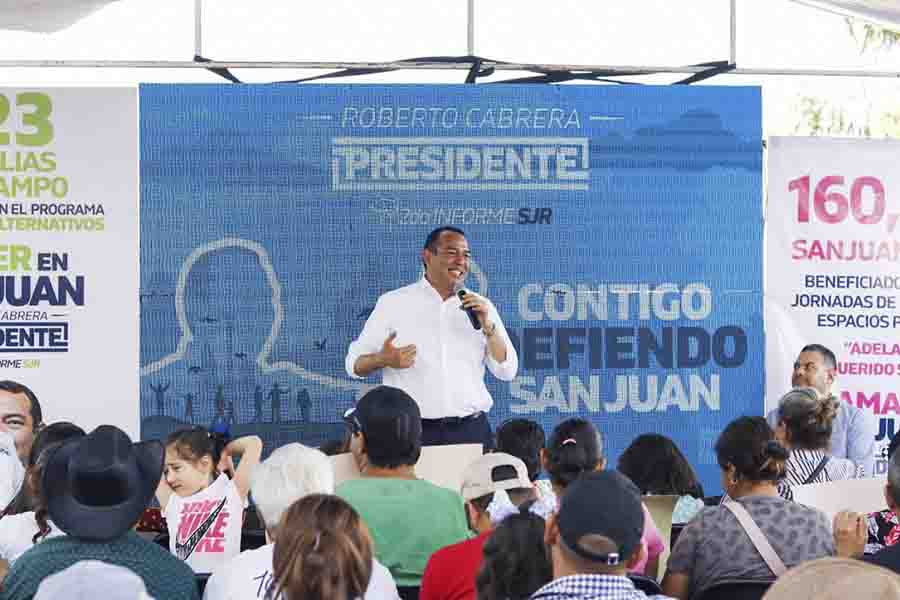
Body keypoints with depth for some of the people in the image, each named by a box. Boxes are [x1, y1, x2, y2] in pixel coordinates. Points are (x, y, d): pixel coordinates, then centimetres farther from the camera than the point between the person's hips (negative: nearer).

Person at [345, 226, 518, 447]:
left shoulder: (481, 306, 10)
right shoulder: (393, 303, 2)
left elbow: (507, 371, 5)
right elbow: (354, 364, 4)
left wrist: (487, 325, -9)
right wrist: (383, 359, -18)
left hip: (471, 430, 2)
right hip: (411, 432, -2)